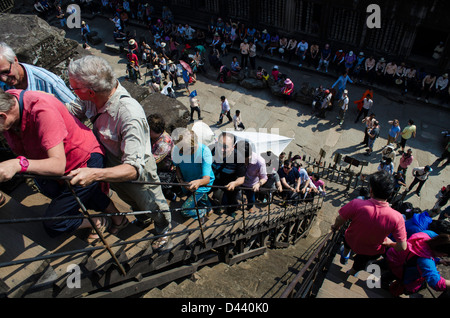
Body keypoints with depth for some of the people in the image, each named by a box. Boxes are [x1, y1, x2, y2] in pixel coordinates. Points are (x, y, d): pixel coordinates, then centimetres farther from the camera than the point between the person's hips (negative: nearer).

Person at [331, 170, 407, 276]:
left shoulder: (356, 205, -37)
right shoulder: (397, 218, -32)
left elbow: (339, 220, -21)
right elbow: (402, 247, -24)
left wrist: (335, 227, 2)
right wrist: (389, 243, -1)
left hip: (351, 242, -1)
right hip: (372, 252, 1)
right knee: (360, 263, 36)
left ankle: (345, 255, 64)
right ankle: (351, 273, 66)